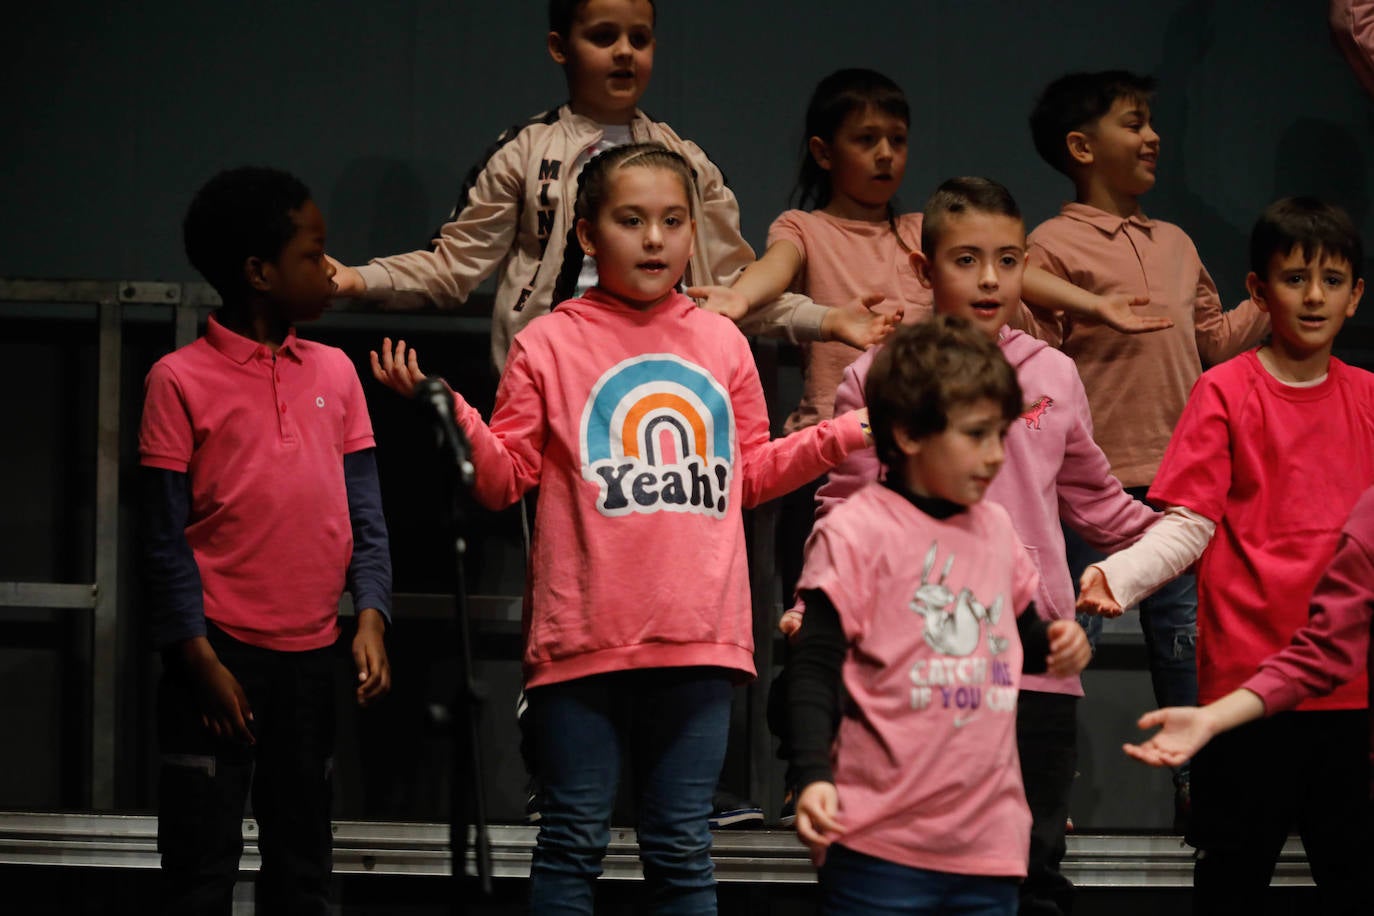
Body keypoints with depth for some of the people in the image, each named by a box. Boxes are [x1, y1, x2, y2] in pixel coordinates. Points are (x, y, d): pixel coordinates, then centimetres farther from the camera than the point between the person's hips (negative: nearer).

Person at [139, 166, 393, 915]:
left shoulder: (334, 373, 7)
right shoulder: (181, 381, -5)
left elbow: (363, 515, 7)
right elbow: (166, 536, -6)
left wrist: (371, 618, -6)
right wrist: (199, 658, -11)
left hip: (311, 655, 5)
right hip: (220, 654, -5)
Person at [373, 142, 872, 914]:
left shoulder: (722, 344, 12)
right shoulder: (550, 344, 1)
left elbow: (750, 474, 19)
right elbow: (504, 476, -2)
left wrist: (845, 436, 11)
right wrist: (446, 413, -17)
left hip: (698, 639, 3)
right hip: (585, 640, -3)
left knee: (683, 849, 9)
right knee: (574, 843, 4)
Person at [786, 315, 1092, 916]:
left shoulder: (996, 529, 14)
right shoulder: (856, 533, -7)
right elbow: (815, 668, -10)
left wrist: (1056, 646, 7)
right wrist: (813, 777, -22)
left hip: (988, 840, 6)